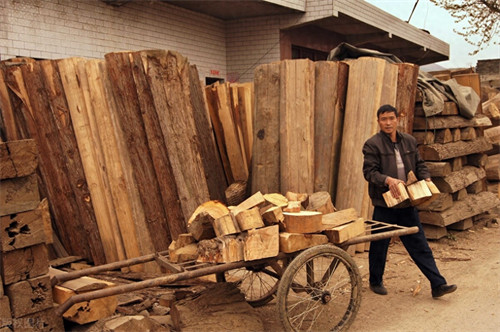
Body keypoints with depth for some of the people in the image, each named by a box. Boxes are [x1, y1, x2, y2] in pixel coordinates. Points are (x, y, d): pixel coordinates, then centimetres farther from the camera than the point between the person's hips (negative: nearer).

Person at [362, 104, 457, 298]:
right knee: (379, 246, 9)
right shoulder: (372, 144, -8)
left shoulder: (409, 141, 10)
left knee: (420, 245, 6)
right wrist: (388, 180, -30)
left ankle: (438, 284, 9)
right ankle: (376, 282, 28)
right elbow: (369, 171, -14)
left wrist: (426, 178, -2)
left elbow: (419, 164, 17)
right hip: (384, 204, -4)